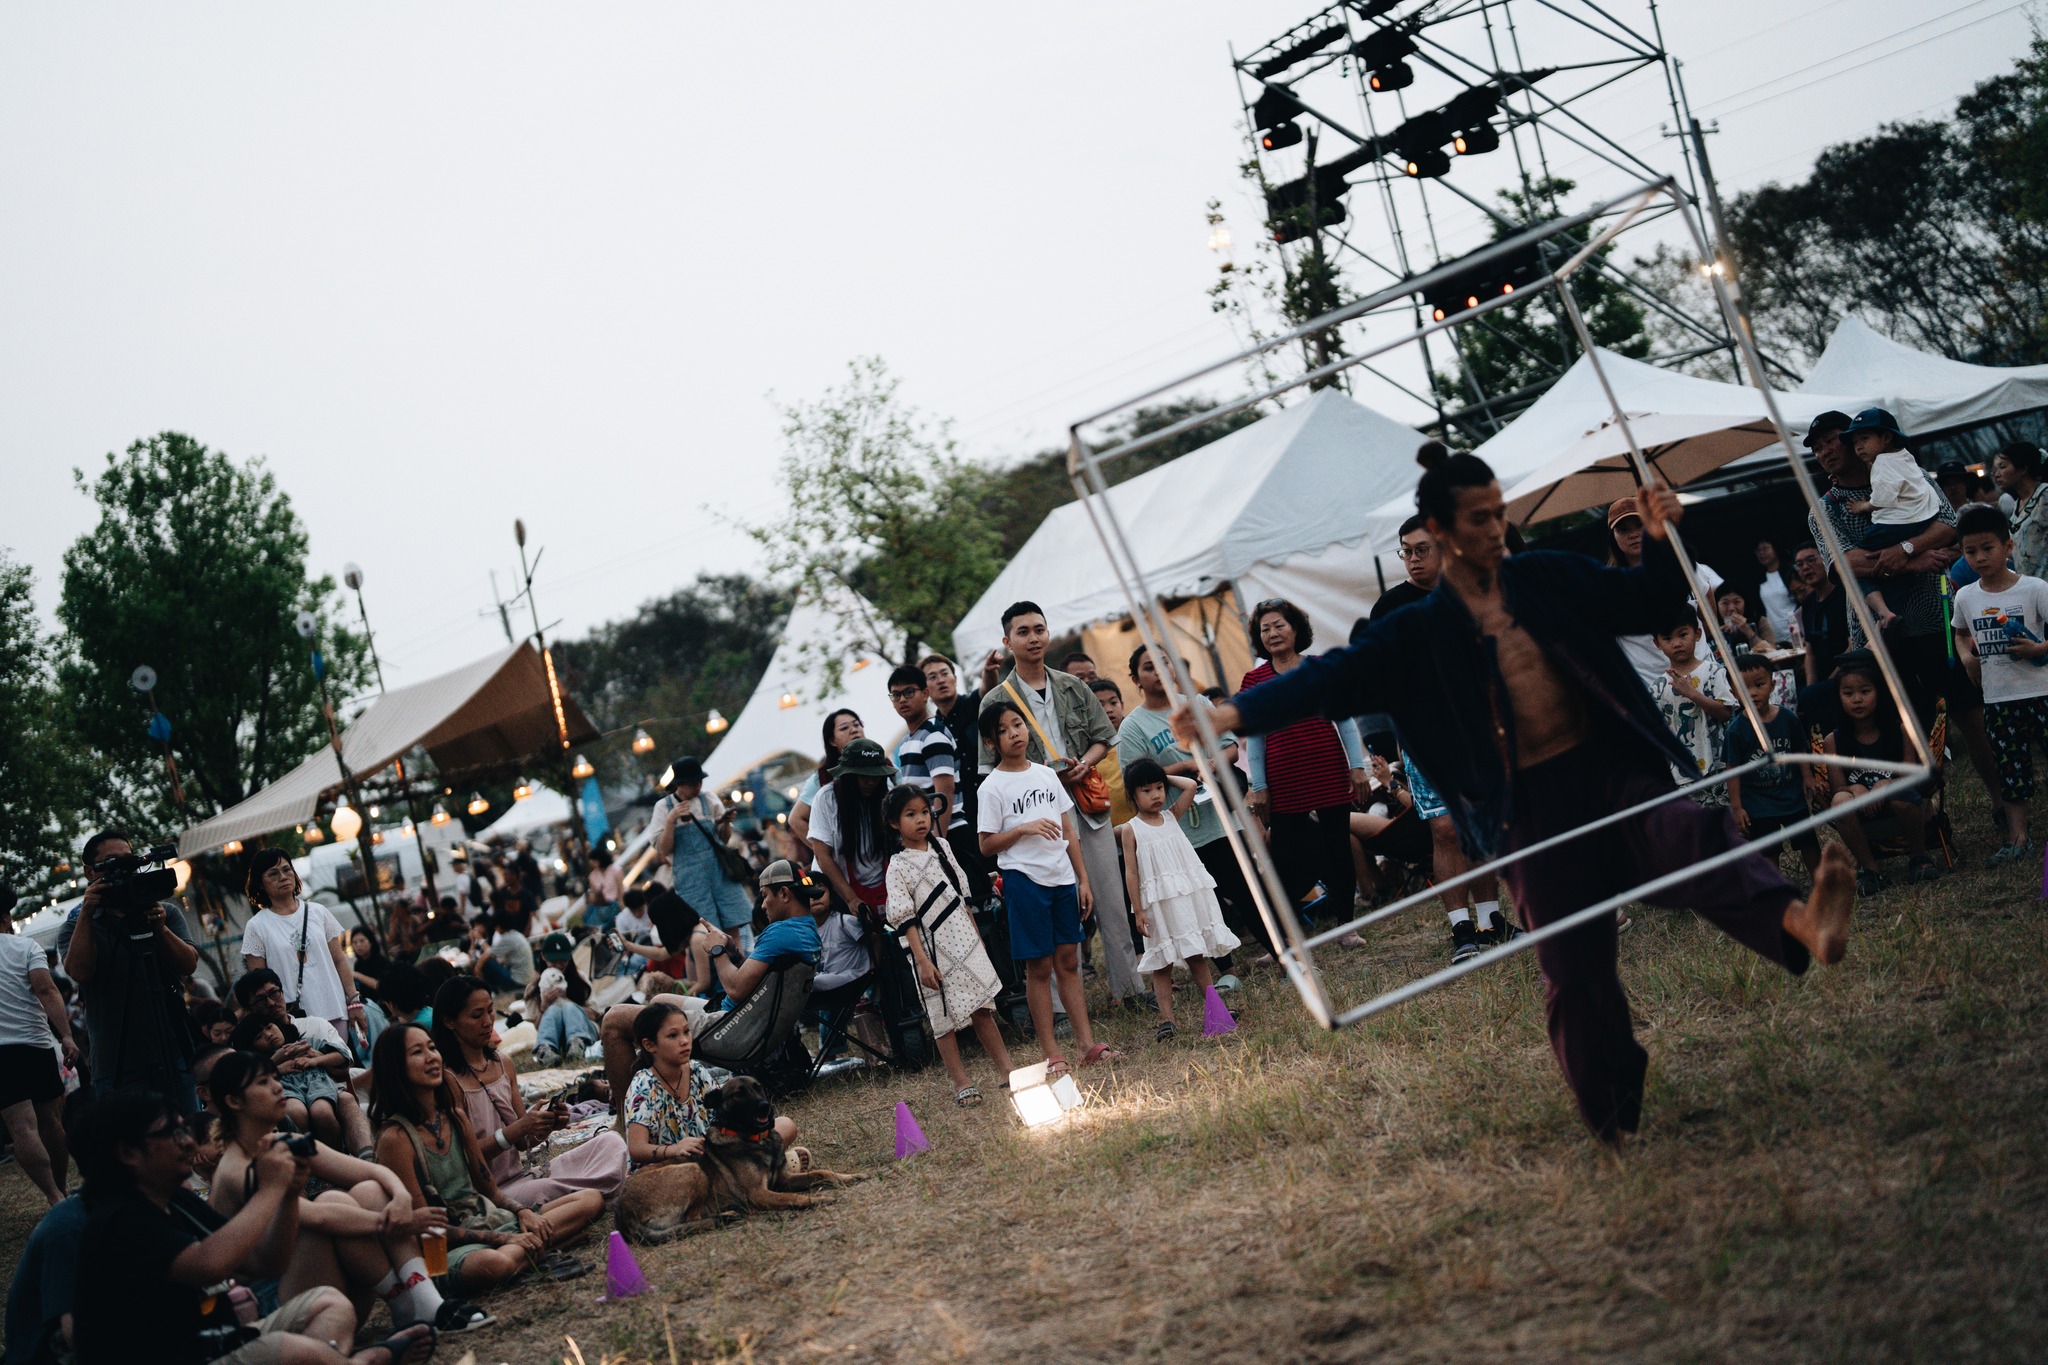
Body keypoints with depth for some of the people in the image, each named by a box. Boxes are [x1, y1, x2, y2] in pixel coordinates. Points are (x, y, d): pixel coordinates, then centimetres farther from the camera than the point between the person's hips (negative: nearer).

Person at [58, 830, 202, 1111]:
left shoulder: (166, 914, 13)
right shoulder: (76, 927, 9)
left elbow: (189, 965, -1)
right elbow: (79, 971, -11)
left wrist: (160, 929, -17)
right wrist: (86, 914, -15)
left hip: (172, 1054, 1)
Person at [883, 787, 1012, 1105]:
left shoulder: (942, 847, 8)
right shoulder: (898, 867, -9)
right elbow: (905, 920, -12)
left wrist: (976, 934, 16)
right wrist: (923, 962, -16)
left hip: (964, 940, 5)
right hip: (934, 950, -5)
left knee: (982, 1007, 9)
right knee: (945, 1018, 2)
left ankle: (1006, 1069, 17)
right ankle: (961, 1083, 9)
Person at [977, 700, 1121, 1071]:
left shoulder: (1047, 775, 10)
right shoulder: (993, 787, -5)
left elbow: (1069, 831, 13)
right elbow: (987, 845, -5)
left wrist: (1083, 879, 10)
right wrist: (1024, 828, -18)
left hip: (1062, 877, 5)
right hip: (1025, 880, -5)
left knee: (1069, 962, 8)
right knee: (1039, 967, 0)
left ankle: (1088, 1044, 11)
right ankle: (1052, 1054, 4)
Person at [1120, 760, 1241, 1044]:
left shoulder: (1171, 816, 9)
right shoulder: (1131, 830, -2)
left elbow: (1191, 786, -2)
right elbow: (1131, 873, -5)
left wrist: (1166, 778, 7)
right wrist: (1139, 911, -10)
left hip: (1190, 898, 4)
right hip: (1159, 905, -4)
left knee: (1198, 958, 9)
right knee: (1163, 963, -1)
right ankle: (1166, 1019, -1)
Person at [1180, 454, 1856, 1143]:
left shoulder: (1549, 578, 10)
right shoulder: (1419, 633, 3)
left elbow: (1642, 604, 19)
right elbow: (1336, 675, -5)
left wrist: (1662, 539, -1)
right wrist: (1234, 712, -18)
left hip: (1611, 765, 1)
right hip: (1533, 807, -1)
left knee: (1690, 834, -32)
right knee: (1573, 971, 0)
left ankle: (1803, 925, -56)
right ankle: (1616, 1124, 15)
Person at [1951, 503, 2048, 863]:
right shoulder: (1965, 597, 5)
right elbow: (1961, 634, 22)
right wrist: (1967, 656, 4)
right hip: (1997, 698, 4)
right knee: (2011, 768, 9)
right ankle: (2017, 838, 14)